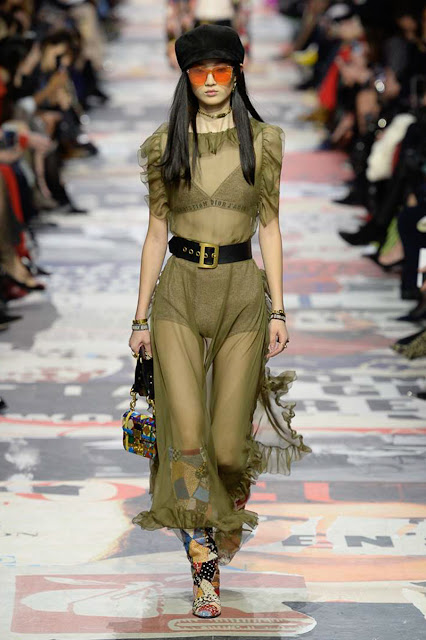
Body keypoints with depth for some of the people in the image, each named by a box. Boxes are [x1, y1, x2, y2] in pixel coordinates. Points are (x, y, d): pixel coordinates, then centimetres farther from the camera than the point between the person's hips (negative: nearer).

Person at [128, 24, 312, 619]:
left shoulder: (262, 141, 4)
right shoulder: (166, 146, 5)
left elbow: (270, 228, 6)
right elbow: (156, 232, 8)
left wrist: (278, 311, 1)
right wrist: (141, 316, 6)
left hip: (241, 289, 0)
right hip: (179, 290, 0)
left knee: (227, 444, -2)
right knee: (187, 436, -11)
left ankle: (234, 503, 35)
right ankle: (205, 569, -2)